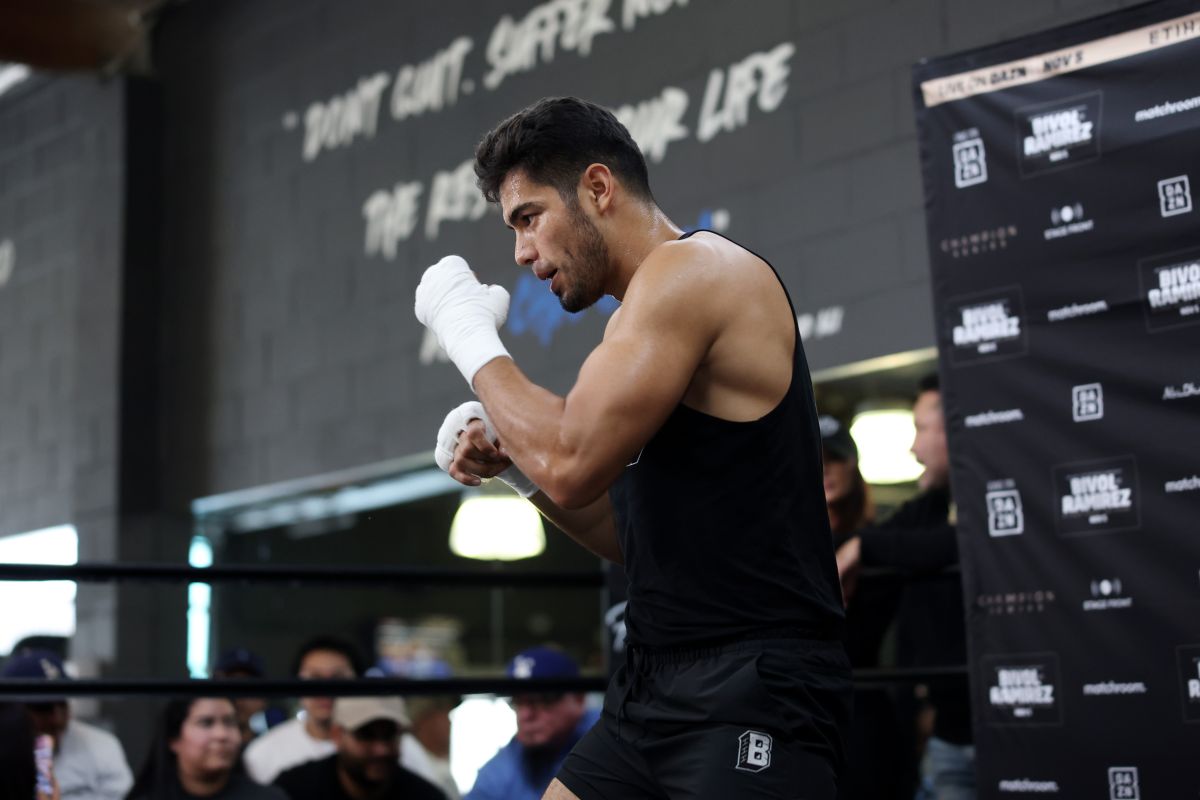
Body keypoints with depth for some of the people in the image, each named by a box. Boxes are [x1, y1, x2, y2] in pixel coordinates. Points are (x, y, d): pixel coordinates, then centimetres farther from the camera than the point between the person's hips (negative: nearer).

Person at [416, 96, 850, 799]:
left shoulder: (692, 269, -10)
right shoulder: (651, 313, 17)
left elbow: (572, 460, -21)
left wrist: (471, 335, -6)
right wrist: (514, 463, 7)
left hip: (753, 694, -9)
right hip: (657, 689, 9)